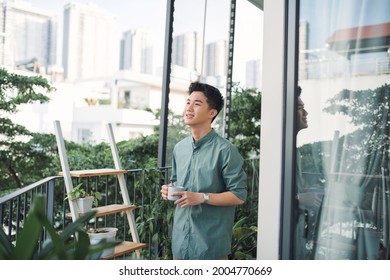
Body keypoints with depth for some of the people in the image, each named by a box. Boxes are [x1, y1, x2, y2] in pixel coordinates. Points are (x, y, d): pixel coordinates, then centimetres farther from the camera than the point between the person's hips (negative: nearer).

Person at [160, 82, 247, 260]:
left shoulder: (225, 150, -13)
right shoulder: (179, 148, 8)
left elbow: (238, 195, -13)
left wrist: (202, 197, -21)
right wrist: (169, 189, 1)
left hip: (211, 240, -6)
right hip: (181, 239, 6)